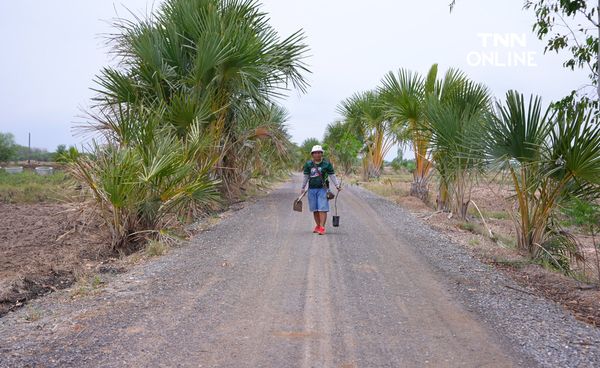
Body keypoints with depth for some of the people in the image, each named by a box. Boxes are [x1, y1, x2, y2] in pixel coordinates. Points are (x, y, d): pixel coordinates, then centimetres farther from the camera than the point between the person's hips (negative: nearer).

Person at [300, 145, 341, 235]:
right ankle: (318, 226, 20)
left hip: (323, 189, -3)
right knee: (314, 209, 7)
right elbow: (306, 177, 13)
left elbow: (332, 176, 4)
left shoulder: (327, 164, 2)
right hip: (312, 189, 3)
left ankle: (322, 227, -11)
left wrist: (337, 185, -4)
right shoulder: (308, 164, 7)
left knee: (322, 209, -10)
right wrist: (303, 188, 12)